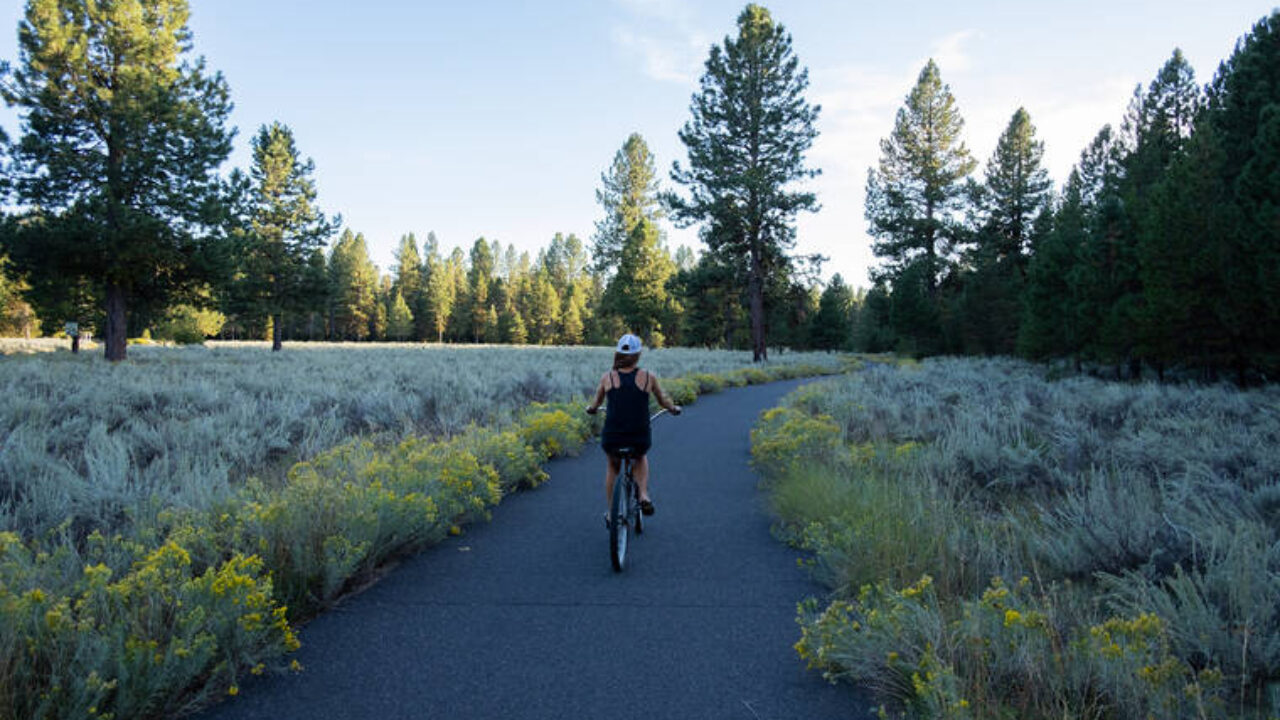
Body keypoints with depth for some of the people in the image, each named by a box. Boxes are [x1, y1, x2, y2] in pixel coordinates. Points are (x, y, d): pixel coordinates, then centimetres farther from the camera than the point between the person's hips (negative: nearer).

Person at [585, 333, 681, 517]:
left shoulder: (608, 377, -1)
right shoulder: (648, 377, -3)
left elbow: (595, 405, 13)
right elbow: (664, 401, 12)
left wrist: (591, 409, 36)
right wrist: (674, 409, 33)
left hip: (611, 440, 0)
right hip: (640, 440, 0)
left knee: (612, 466, 33)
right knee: (641, 459, 36)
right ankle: (644, 496, 15)